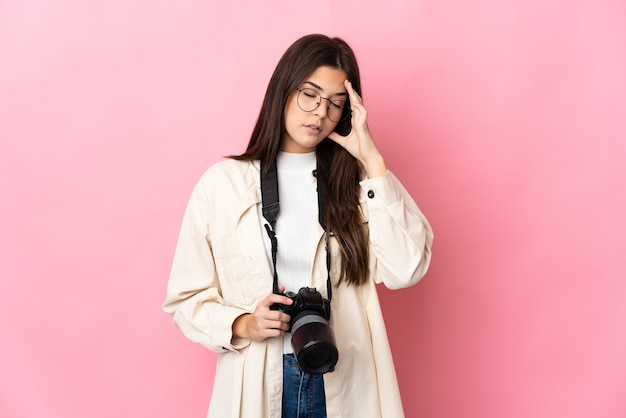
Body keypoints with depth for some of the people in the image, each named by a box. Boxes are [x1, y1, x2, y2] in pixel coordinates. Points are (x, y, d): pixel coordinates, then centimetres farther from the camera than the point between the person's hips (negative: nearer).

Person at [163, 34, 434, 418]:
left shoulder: (356, 181, 0)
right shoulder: (221, 183, -3)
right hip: (257, 385, -1)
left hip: (348, 386, 1)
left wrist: (372, 161, -14)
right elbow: (186, 297, 1)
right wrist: (243, 325, -17)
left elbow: (405, 270, -15)